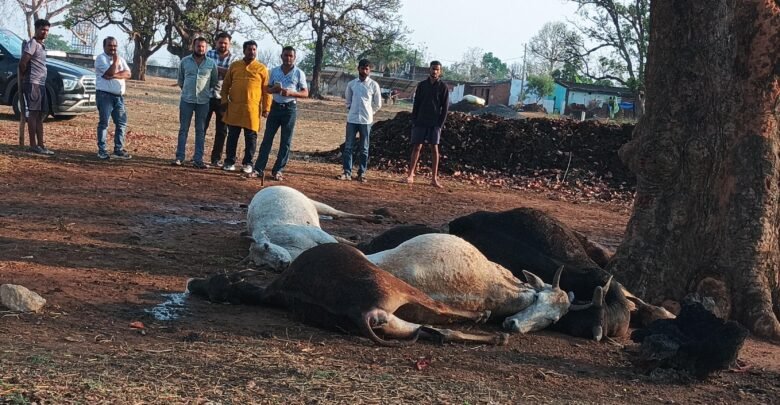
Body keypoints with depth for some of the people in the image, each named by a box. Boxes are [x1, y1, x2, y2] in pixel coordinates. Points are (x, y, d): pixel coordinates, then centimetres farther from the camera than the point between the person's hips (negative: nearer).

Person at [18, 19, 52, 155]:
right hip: (33, 84, -9)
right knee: (33, 114, -8)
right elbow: (22, 63, -19)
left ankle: (41, 145, 12)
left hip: (41, 84, 9)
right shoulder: (32, 44, -10)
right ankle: (33, 146, -8)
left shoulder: (41, 45, 18)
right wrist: (23, 76, -4)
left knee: (40, 115, 9)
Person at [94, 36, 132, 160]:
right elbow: (110, 72, -18)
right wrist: (115, 60, -7)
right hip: (105, 95, -6)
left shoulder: (121, 59, 15)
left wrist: (114, 76, -13)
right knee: (104, 123, -5)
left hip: (119, 96, 6)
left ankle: (118, 150, 11)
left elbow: (128, 74, -1)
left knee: (122, 123, 5)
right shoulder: (101, 58, -4)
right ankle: (102, 151, -3)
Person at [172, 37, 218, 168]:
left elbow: (214, 81, 12)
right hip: (186, 100, 0)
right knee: (183, 129, 2)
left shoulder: (211, 64, 1)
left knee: (201, 131, 3)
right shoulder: (185, 61, 3)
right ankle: (179, 157, 4)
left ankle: (198, 159, 5)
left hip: (203, 102, 0)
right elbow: (180, 80, 13)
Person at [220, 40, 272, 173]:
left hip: (252, 109, -2)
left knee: (251, 136, 3)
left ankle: (247, 163, 11)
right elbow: (225, 85, 13)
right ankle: (229, 162, 14)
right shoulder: (234, 66, 8)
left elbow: (266, 90, 2)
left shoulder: (262, 68, 3)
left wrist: (266, 108, -3)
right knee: (232, 135, 6)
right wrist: (224, 100, 5)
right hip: (234, 107, 2)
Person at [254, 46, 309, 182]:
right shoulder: (274, 71, 7)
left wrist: (291, 92, -20)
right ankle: (258, 168, 3)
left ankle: (277, 170, 7)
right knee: (267, 138, 1)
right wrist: (274, 89, -10)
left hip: (290, 108, -2)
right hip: (275, 107, 2)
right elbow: (267, 88, 13)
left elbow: (305, 93, -3)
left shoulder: (299, 73, -3)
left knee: (285, 141, 1)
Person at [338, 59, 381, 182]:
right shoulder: (351, 84, 4)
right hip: (352, 119, 2)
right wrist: (351, 109, 10)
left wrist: (369, 113, 9)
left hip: (366, 121, -2)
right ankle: (347, 172, 4)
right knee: (348, 146, 0)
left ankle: (362, 173, 8)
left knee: (364, 149, 3)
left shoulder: (374, 85, -2)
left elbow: (378, 104, 7)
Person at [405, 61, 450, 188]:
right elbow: (416, 104, 7)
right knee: (417, 147, 1)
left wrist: (441, 124, -9)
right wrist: (414, 121, -1)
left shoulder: (443, 87, -1)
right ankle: (410, 175, 5)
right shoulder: (422, 85, 5)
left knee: (434, 149, 0)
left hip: (435, 123, -1)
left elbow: (445, 107, -2)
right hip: (420, 121, 1)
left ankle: (434, 178, 2)